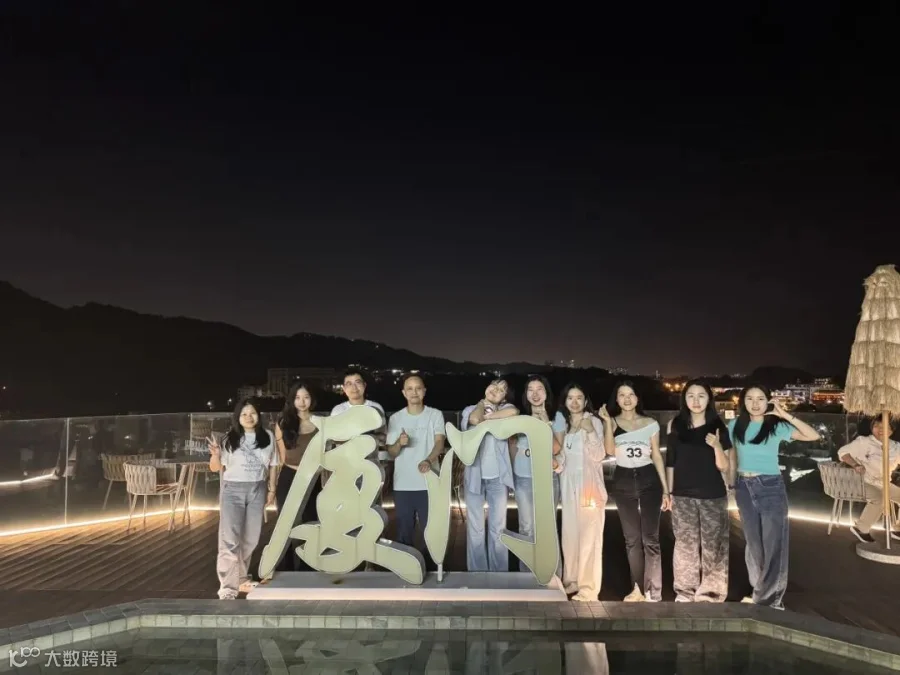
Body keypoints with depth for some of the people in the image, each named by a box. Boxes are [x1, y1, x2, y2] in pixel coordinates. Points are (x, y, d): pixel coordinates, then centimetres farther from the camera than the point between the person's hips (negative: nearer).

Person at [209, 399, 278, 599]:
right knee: (230, 539, -9)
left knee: (251, 538, 12)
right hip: (233, 490, -3)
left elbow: (272, 465, 9)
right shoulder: (230, 439, -5)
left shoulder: (267, 437, 1)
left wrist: (271, 489, 8)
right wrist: (215, 455, -22)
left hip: (257, 490, 3)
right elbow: (216, 467, -1)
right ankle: (228, 587, -5)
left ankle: (241, 578, 30)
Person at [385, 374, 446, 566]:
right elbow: (391, 454, 6)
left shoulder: (435, 415, 1)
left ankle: (431, 568, 19)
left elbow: (439, 442, -12)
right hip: (402, 485, 2)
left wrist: (428, 461, -33)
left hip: (428, 484, -1)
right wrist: (399, 443, -17)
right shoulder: (395, 418, 6)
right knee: (404, 533, 8)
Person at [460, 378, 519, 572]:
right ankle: (477, 574, 15)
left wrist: (485, 417, -13)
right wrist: (482, 401, 0)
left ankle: (499, 574, 16)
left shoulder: (505, 409, 6)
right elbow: (474, 419, -18)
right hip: (474, 475, 0)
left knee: (498, 528, 6)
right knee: (475, 528, 5)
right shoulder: (470, 409, 7)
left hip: (498, 476, 0)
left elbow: (514, 412, -19)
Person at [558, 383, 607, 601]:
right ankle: (571, 580, 21)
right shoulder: (563, 423, 12)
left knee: (588, 536, -6)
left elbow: (598, 456, -13)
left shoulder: (594, 422, -4)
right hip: (568, 485, 6)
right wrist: (555, 463, -1)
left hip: (588, 484, -5)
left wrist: (590, 431, -24)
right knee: (570, 534, 10)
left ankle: (588, 587, -1)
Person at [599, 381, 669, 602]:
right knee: (632, 538, 10)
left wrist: (665, 488, 2)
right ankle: (638, 588, 22)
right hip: (623, 482, 1)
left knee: (650, 538, -3)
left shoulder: (651, 423, 2)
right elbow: (610, 451, -14)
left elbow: (657, 455, 4)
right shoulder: (611, 422, 2)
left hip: (649, 480, -1)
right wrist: (608, 422, -18)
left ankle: (653, 592, 2)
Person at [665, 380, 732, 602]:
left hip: (713, 497, -1)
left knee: (712, 546, 2)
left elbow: (724, 467, -2)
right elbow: (670, 462, 7)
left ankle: (710, 594, 13)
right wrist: (668, 492, 7)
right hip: (683, 496, 1)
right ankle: (685, 593, 17)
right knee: (685, 545, 6)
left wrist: (717, 446, -20)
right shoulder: (675, 426, 2)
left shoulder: (718, 428, -1)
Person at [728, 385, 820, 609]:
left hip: (771, 487, -3)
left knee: (773, 544, 1)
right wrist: (730, 485, 10)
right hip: (744, 487, 3)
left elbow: (813, 435, -16)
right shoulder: (735, 426, 2)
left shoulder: (777, 426, -7)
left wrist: (785, 415, -19)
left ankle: (769, 598, 13)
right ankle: (759, 592, 30)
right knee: (753, 543, 15)